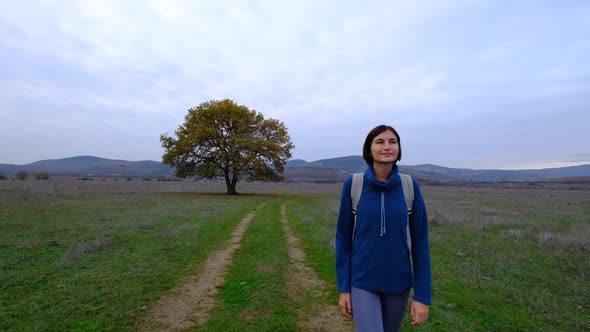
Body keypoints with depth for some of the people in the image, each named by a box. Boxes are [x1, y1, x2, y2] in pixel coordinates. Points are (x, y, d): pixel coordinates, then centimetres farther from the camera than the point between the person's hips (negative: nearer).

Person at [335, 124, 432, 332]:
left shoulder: (411, 187, -8)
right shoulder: (352, 184, -11)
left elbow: (420, 241, -4)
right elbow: (344, 237, -6)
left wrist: (422, 296, -6)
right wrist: (343, 287, -5)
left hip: (398, 281, 2)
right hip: (362, 281, -2)